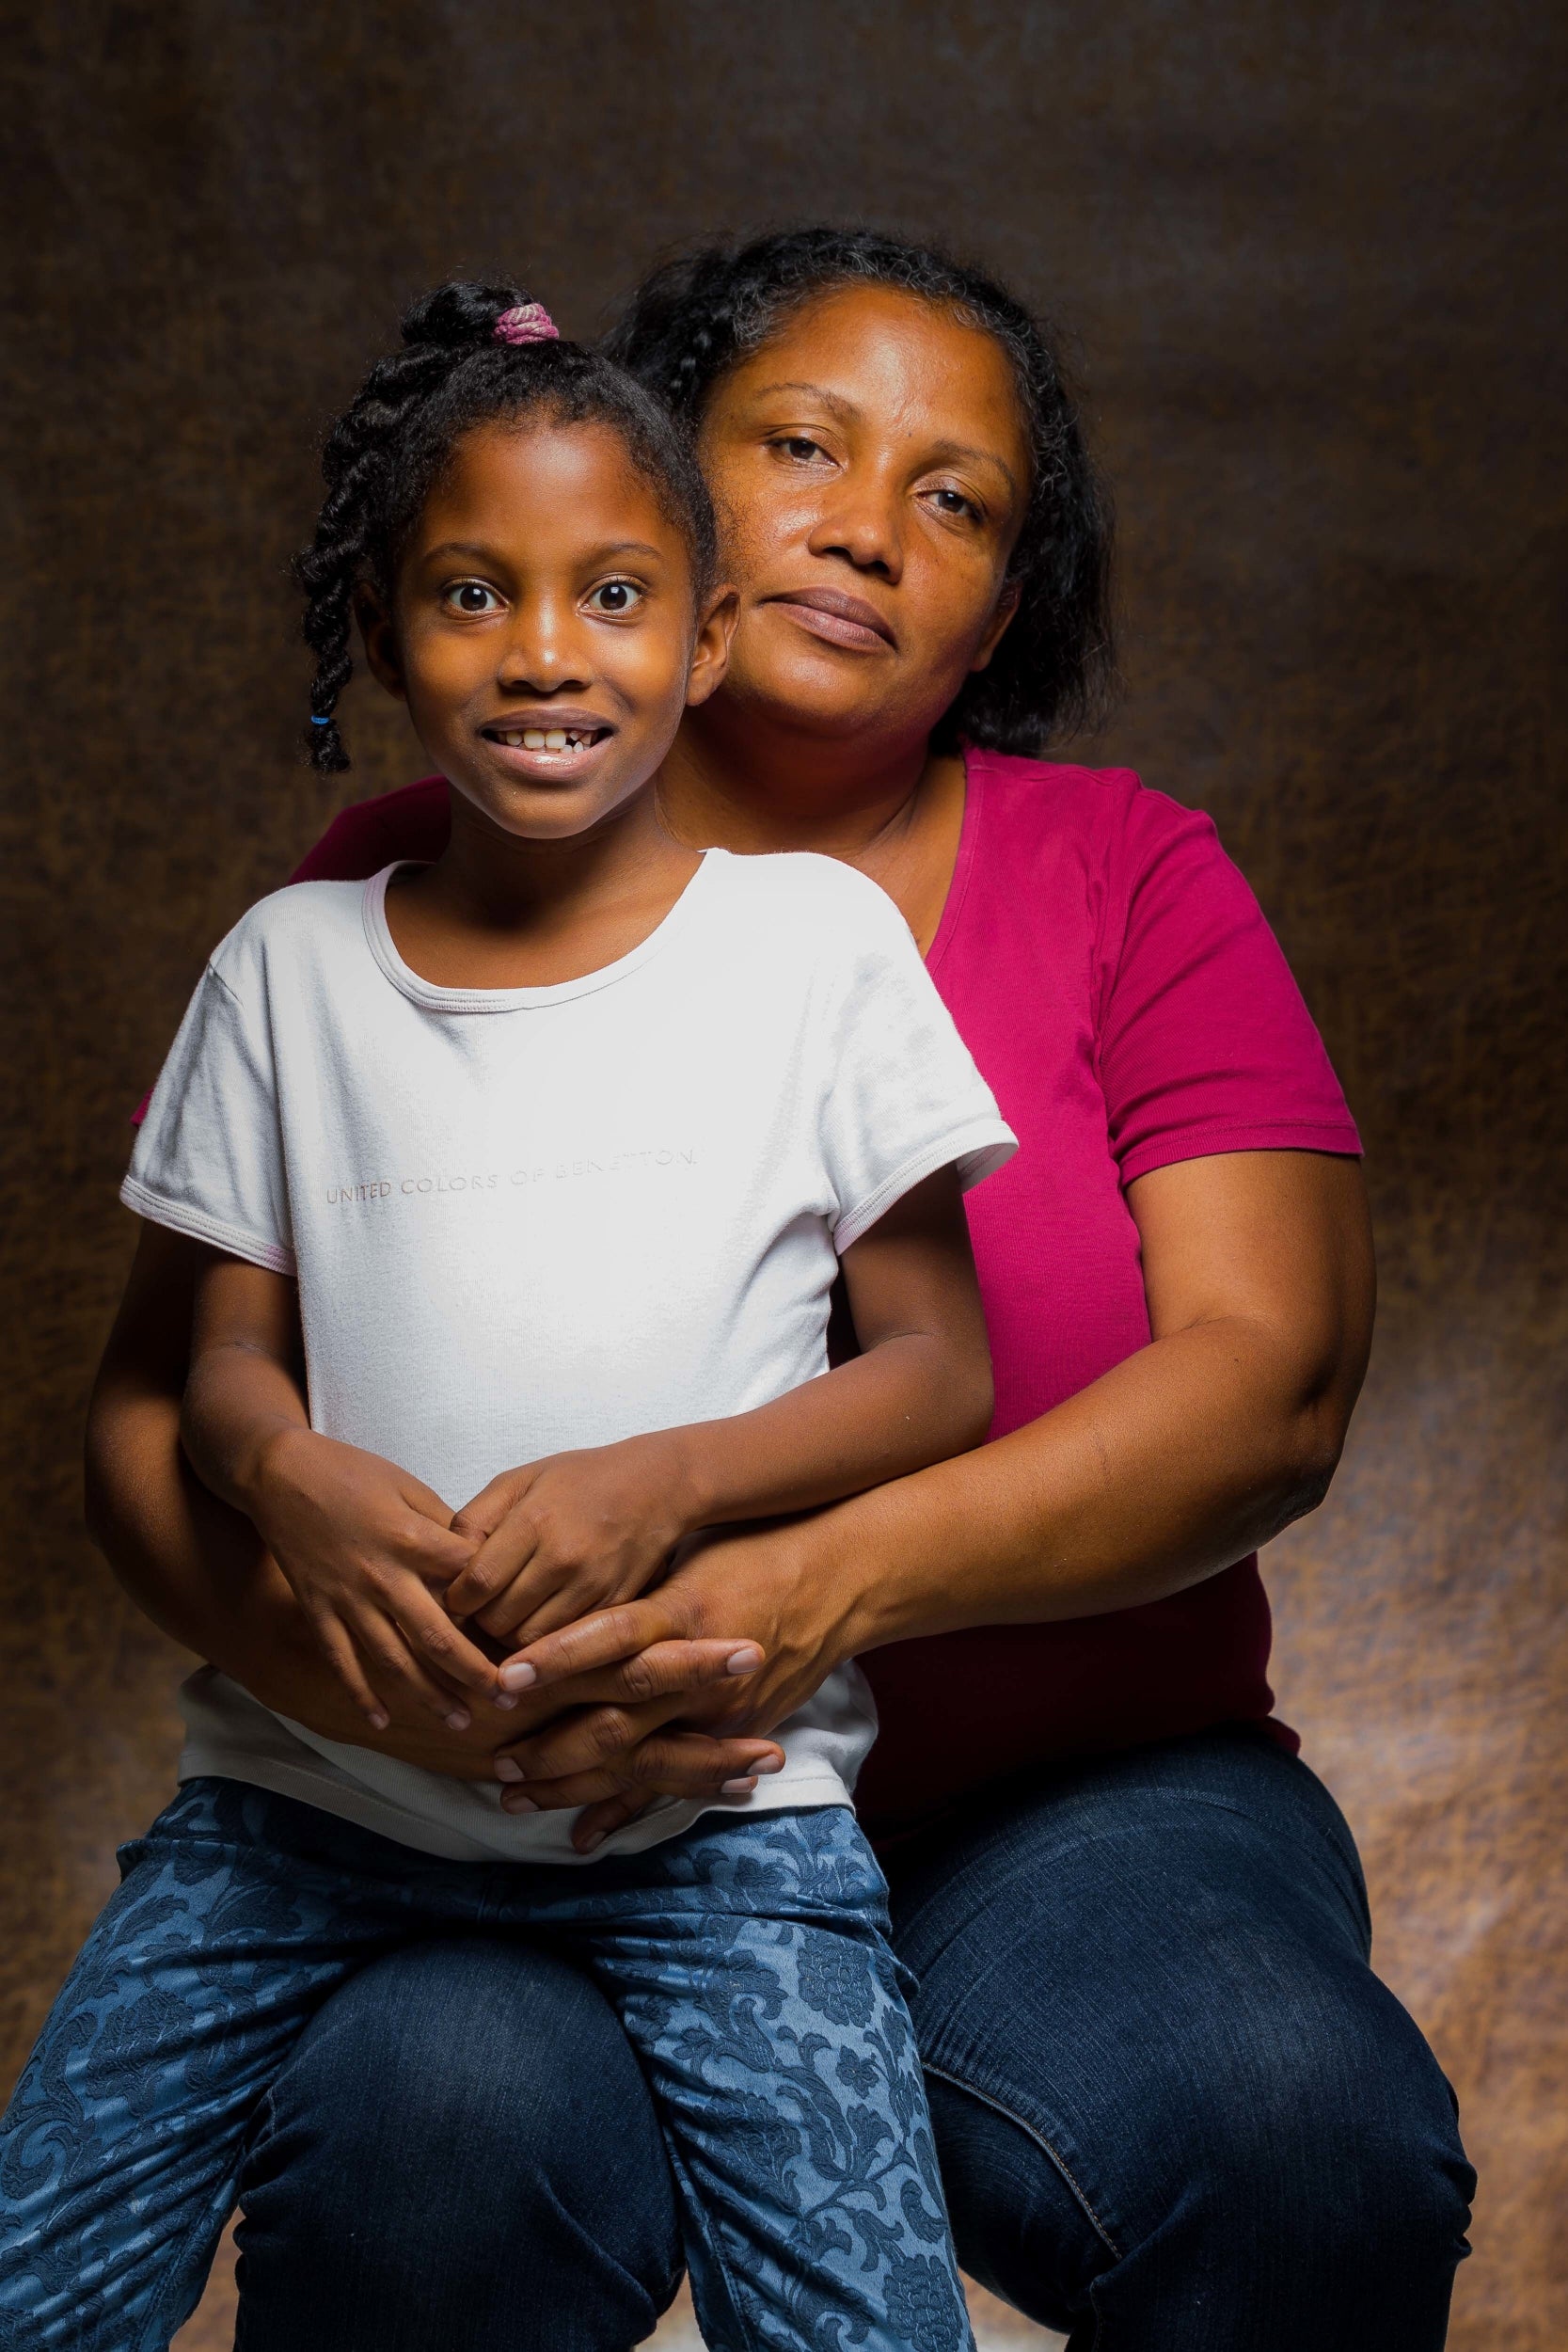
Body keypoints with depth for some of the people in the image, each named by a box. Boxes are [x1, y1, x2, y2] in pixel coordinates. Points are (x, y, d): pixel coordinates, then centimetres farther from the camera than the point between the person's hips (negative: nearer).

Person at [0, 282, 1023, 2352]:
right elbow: (228, 1351, 9)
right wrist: (291, 1477, -15)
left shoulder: (813, 937, 1)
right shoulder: (293, 965, 8)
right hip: (319, 1770, 2)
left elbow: (944, 1370, 0)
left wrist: (665, 1482, -18)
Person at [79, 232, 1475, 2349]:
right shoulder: (397, 895, 3)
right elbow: (156, 1406, 0)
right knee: (434, 2128, -32)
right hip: (518, 1843, 0)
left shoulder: (1126, 878, 3)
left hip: (1065, 1799, 1)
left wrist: (832, 1583, -26)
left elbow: (1270, 1379, -9)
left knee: (1301, 2132, -29)